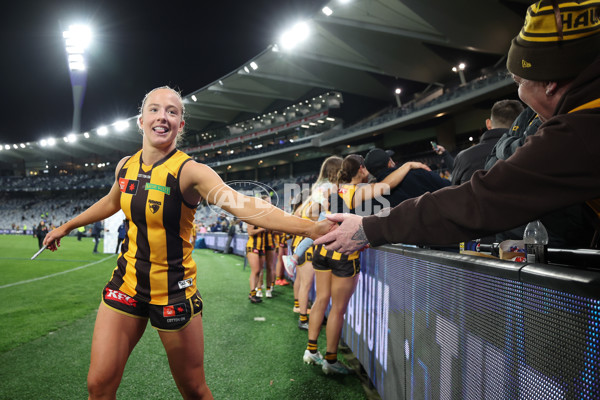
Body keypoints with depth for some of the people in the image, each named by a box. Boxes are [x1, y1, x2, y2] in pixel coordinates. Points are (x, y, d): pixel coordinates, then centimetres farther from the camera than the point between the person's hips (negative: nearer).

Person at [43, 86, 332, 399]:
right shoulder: (125, 166, 1)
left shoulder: (189, 172, -18)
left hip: (173, 291, -4)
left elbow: (243, 205, -34)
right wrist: (66, 226, 35)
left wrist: (311, 228, -48)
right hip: (127, 282, 5)